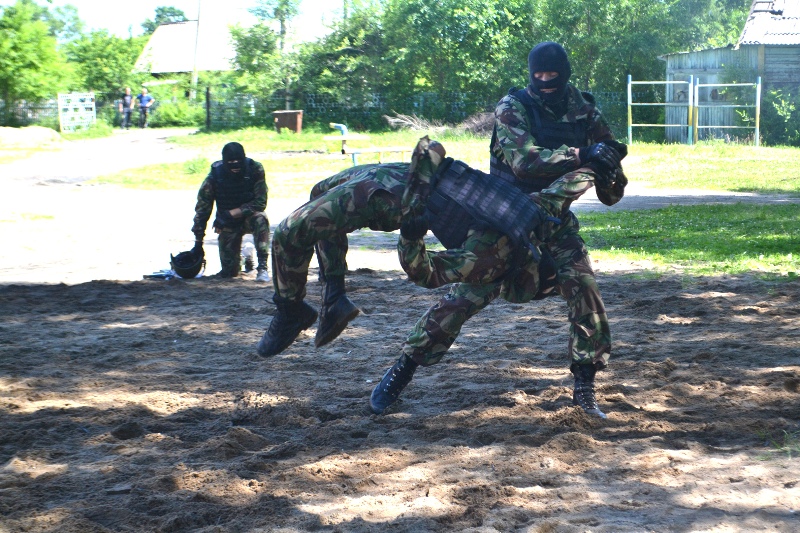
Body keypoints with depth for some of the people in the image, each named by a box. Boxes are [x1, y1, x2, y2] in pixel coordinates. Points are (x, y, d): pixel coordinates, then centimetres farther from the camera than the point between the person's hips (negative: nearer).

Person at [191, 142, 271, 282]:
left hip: (249, 217, -1)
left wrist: (232, 213, -30)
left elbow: (260, 203, -22)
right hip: (228, 223, 1)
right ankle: (243, 257, 32)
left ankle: (262, 267, -31)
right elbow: (202, 208, -10)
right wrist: (198, 243, -10)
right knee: (229, 271, -4)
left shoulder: (255, 170, -21)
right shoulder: (215, 175, -18)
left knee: (260, 219, -37)